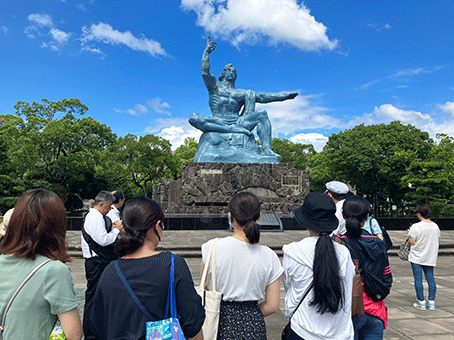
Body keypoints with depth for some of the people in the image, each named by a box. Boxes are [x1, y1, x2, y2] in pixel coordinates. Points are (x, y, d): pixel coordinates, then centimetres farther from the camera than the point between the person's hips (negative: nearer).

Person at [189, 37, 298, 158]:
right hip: (218, 123, -3)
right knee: (194, 118, -30)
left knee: (262, 114, -16)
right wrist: (206, 52, 1)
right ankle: (233, 129, -39)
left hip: (238, 122, 3)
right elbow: (205, 72, 1)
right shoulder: (215, 86, 19)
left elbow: (262, 96, 19)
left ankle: (266, 149, -33)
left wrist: (283, 96, 12)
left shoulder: (241, 93, 26)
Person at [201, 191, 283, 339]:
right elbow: (272, 306, -4)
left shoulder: (212, 248, -13)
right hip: (253, 327, 1)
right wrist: (250, 316, 11)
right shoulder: (269, 256, -9)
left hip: (220, 323, -1)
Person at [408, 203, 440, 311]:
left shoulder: (416, 227, -18)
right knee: (430, 278, 12)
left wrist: (410, 233, 1)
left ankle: (421, 302, 9)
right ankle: (431, 302, 17)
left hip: (417, 258, -5)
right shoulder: (435, 226, 0)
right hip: (430, 258, 5)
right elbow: (436, 240, 9)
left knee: (418, 279, 3)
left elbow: (412, 242, -15)